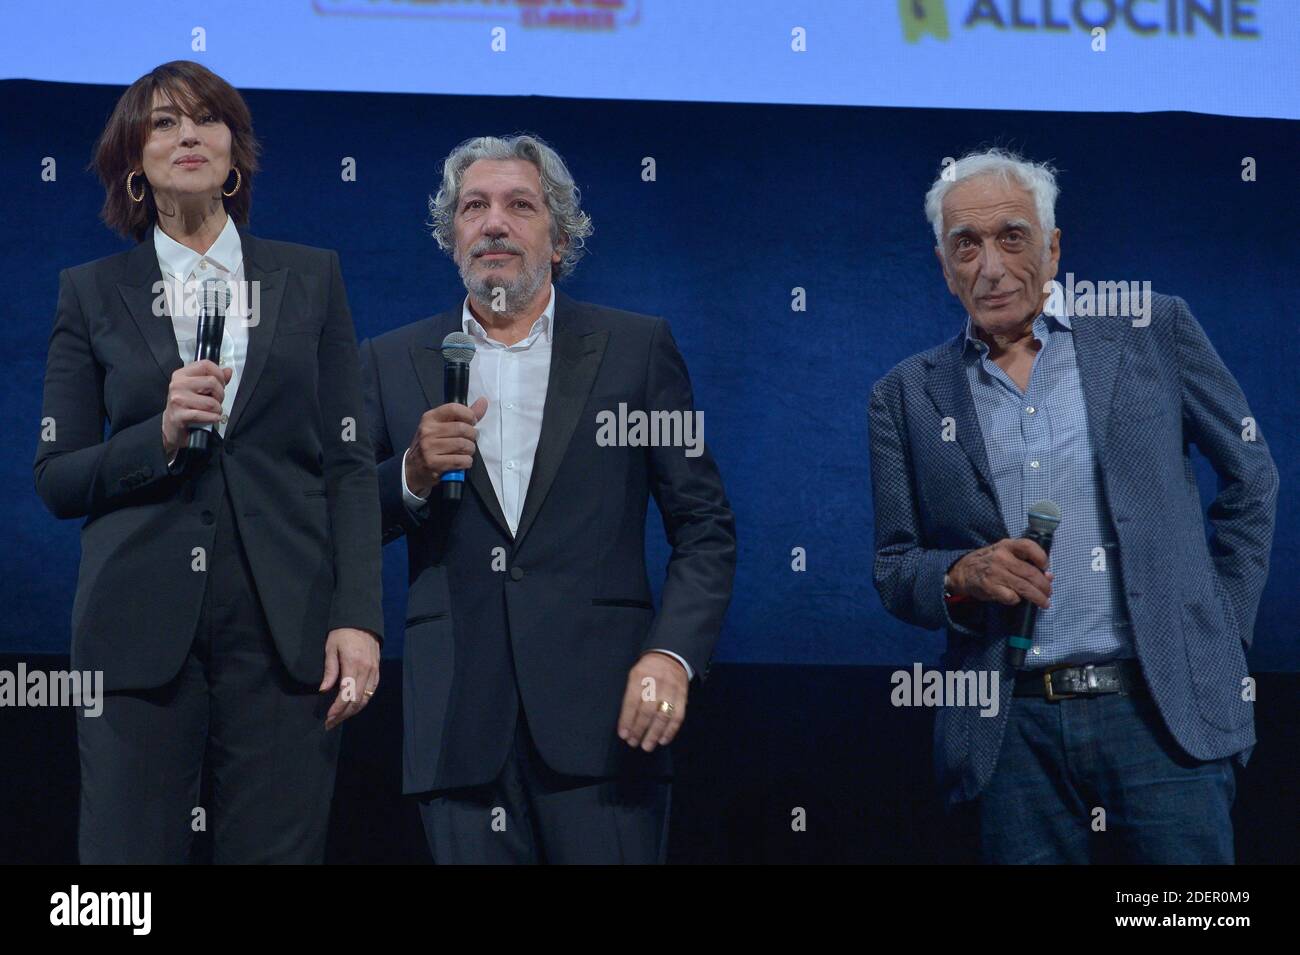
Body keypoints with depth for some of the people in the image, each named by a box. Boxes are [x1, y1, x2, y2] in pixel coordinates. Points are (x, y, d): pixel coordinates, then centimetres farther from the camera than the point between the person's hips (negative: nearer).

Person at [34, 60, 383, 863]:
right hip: (141, 630, 0)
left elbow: (349, 463, 7)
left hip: (285, 628, 0)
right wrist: (160, 436, -11)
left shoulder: (310, 278, 12)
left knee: (279, 849, -2)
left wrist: (358, 617, -4)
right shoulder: (93, 293, 10)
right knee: (128, 853, -3)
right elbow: (55, 479, 7)